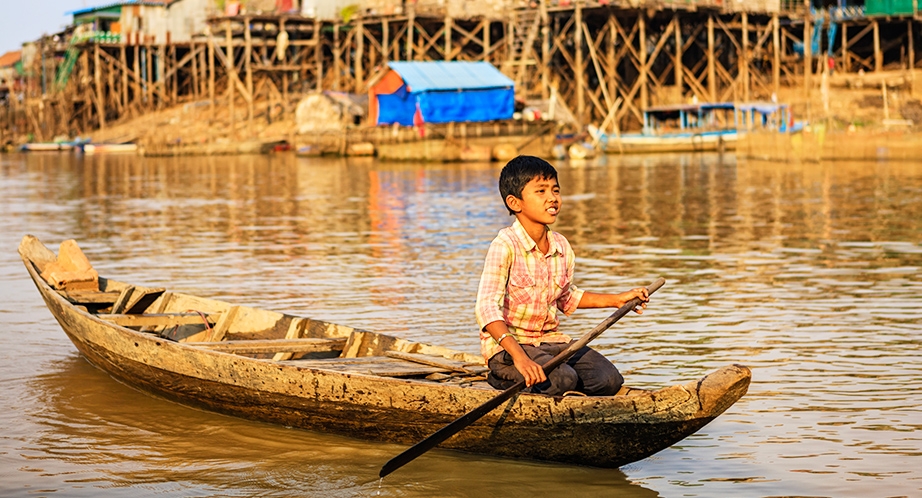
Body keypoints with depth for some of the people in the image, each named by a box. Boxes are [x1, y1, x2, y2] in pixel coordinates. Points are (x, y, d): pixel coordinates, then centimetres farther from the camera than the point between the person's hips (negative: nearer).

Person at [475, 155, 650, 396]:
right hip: (506, 345, -7)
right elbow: (487, 308, -26)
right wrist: (518, 356, -38)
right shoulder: (505, 245, -18)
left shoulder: (562, 247, 4)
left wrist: (617, 300, 20)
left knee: (609, 381, -11)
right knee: (561, 380, -31)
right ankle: (504, 377, -2)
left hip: (551, 340, 7)